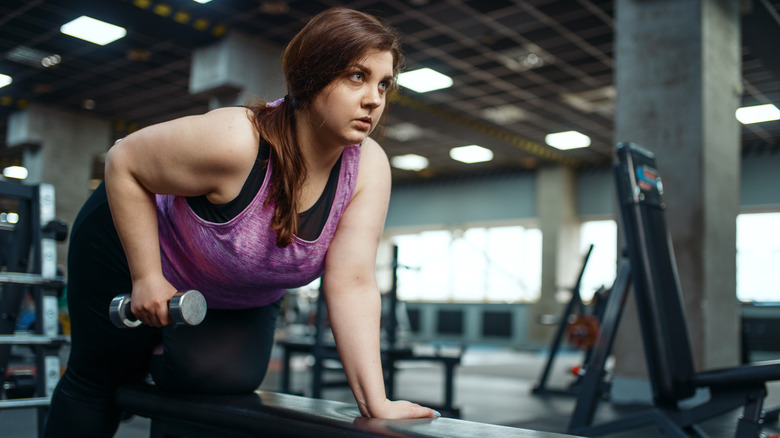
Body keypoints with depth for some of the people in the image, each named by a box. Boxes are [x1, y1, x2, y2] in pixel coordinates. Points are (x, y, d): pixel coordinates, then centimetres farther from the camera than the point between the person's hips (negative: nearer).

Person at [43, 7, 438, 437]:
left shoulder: (368, 169, -24)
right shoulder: (234, 142, -38)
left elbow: (352, 283, -28)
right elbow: (123, 162, -24)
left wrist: (375, 404, -33)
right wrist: (146, 276, -26)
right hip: (134, 244, -3)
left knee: (226, 376, -14)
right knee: (99, 378, 9)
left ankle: (160, 357, 17)